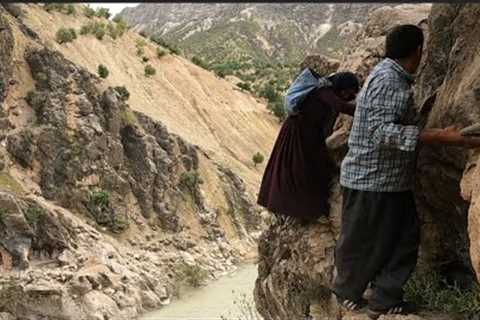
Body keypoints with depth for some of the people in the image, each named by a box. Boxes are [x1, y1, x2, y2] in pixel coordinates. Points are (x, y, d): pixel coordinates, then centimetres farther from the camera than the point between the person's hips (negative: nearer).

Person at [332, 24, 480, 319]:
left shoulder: (397, 78, 10)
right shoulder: (387, 79, -21)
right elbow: (382, 132, -29)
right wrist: (440, 137, -33)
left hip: (393, 179, 10)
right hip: (371, 180, -10)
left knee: (405, 237, 11)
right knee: (362, 242, 7)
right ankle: (347, 292, 28)